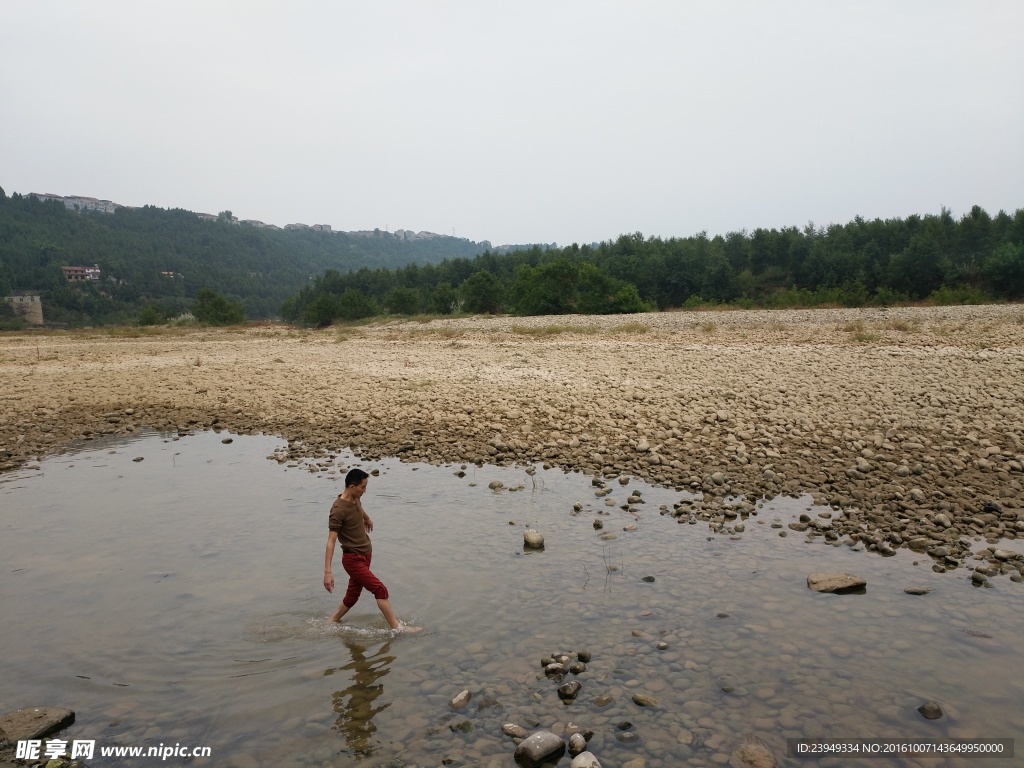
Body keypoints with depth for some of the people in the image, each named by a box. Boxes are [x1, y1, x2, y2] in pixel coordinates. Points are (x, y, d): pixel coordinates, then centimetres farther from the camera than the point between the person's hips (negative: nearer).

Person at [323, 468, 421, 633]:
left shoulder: (356, 500, 2)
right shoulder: (339, 509, -24)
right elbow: (331, 541, -27)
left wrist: (368, 519, 50)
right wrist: (328, 571, -32)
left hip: (365, 555, 9)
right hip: (353, 559, -9)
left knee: (352, 596, 14)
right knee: (380, 589, -11)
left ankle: (331, 623, 30)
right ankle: (397, 628, -5)